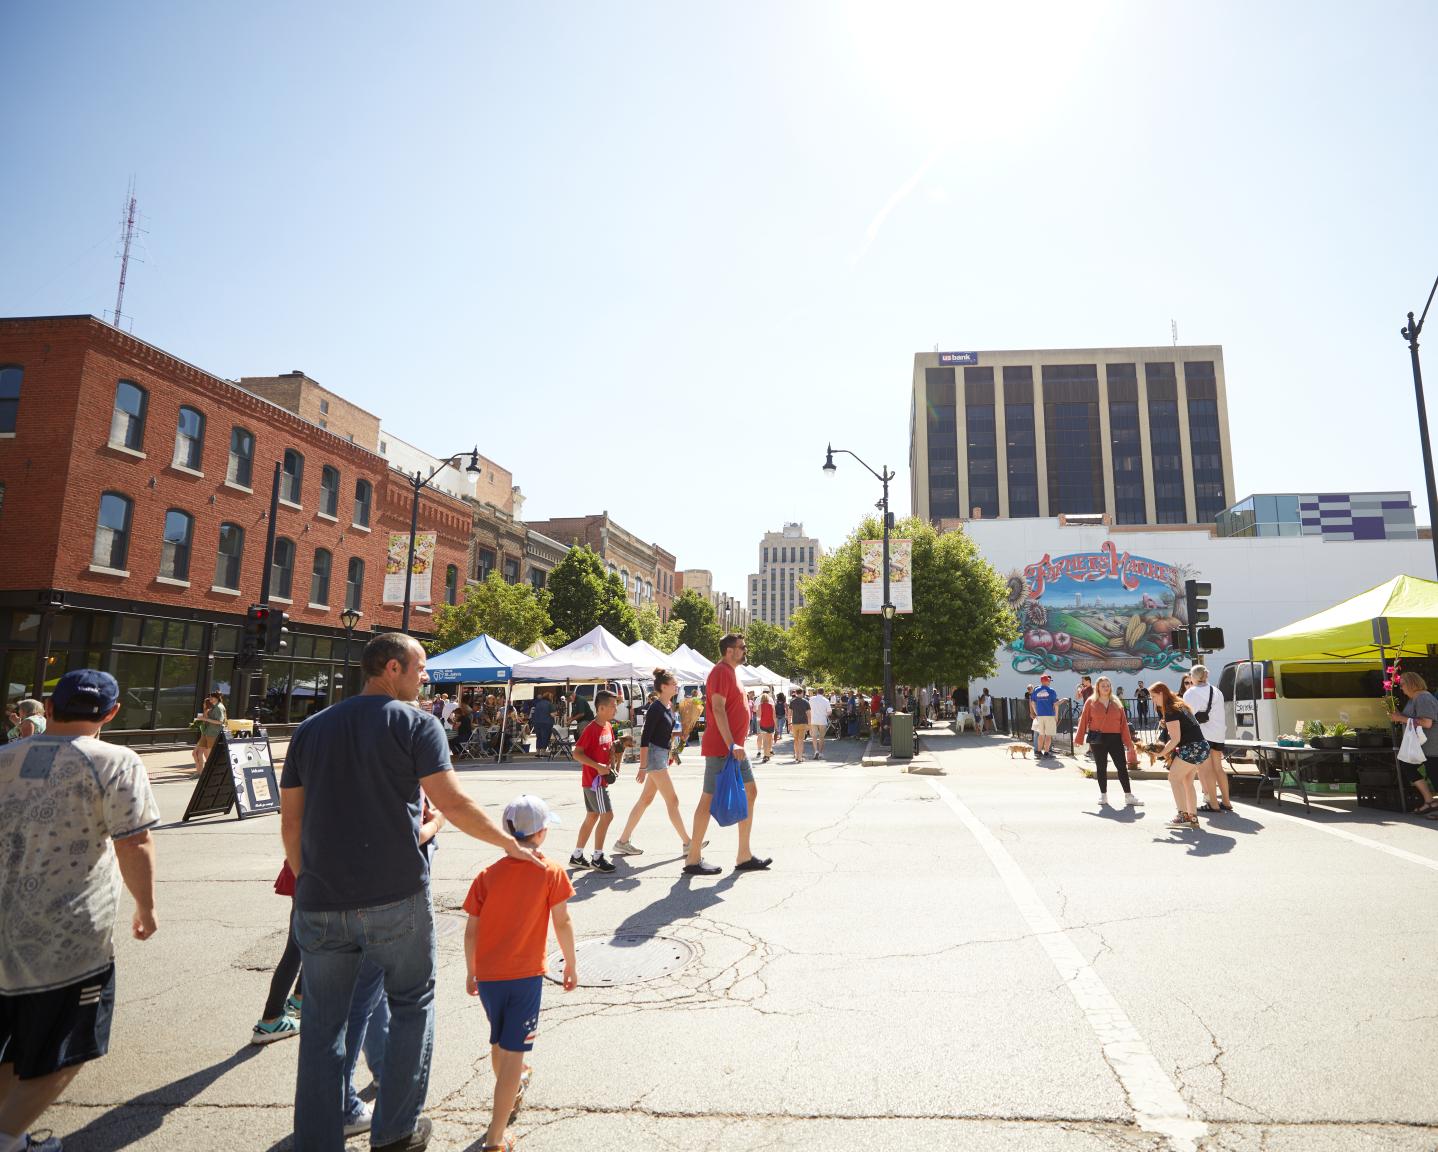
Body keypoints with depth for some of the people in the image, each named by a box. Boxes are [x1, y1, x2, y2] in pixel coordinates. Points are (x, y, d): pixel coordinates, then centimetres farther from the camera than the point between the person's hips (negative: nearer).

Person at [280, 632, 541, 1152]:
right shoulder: (415, 723, -8)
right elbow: (454, 805, -14)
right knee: (412, 1003, 17)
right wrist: (510, 843, -1)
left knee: (323, 1023, 16)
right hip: (395, 898, -4)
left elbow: (290, 822, 9)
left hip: (321, 903, 4)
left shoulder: (310, 729, 8)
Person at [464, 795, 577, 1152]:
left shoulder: (487, 875, -4)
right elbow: (562, 923, -6)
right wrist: (571, 964, 7)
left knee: (498, 1043, 25)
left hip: (487, 975, 4)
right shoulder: (550, 872, -11)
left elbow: (471, 930, 0)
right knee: (512, 1052, 4)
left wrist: (471, 972, 15)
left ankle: (511, 1091, 49)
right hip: (525, 975, -4)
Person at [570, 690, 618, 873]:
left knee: (592, 816, 13)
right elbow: (577, 753, -20)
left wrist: (616, 746, 1)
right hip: (594, 780, -9)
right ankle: (597, 857, 4)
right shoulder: (591, 729, -19)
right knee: (607, 815, -7)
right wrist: (597, 766, -24)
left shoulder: (608, 727, 8)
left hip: (600, 779, 9)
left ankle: (577, 856, 22)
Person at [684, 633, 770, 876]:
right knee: (710, 798, -3)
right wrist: (732, 745, -28)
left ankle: (744, 856, 18)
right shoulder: (721, 671, -13)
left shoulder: (731, 672, 17)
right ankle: (693, 860, 6)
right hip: (721, 749, -10)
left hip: (734, 748, 10)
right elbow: (718, 709, -23)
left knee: (750, 792, 12)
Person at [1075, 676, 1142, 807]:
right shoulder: (1091, 702, 1)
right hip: (1098, 739, -2)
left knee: (1122, 766, 1)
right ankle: (1103, 795, 18)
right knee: (1101, 768, 6)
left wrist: (1128, 743, 2)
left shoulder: (1117, 704, 7)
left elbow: (1123, 724, 5)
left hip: (1115, 739, 2)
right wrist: (1079, 739, -3)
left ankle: (1128, 796, 10)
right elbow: (1084, 721, 0)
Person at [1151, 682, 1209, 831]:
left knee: (1174, 778, -5)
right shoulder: (1179, 706, 16)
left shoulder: (1171, 711, -14)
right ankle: (1193, 817, 14)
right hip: (1201, 747, 10)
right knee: (1187, 782, 13)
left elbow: (1175, 739, -16)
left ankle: (1183, 815, -6)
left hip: (1192, 748, -10)